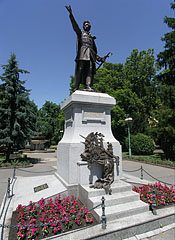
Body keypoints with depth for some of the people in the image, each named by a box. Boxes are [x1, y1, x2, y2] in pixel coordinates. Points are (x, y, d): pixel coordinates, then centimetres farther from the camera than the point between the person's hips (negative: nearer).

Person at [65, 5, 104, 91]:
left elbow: (94, 49, 28)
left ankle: (88, 86, -24)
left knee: (90, 70, -13)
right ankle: (76, 87, -19)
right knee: (80, 69, -14)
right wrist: (71, 14, -9)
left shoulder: (91, 37, 32)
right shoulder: (80, 32, 21)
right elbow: (75, 25, 5)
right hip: (82, 53, -4)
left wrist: (99, 58, 17)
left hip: (90, 55, 5)